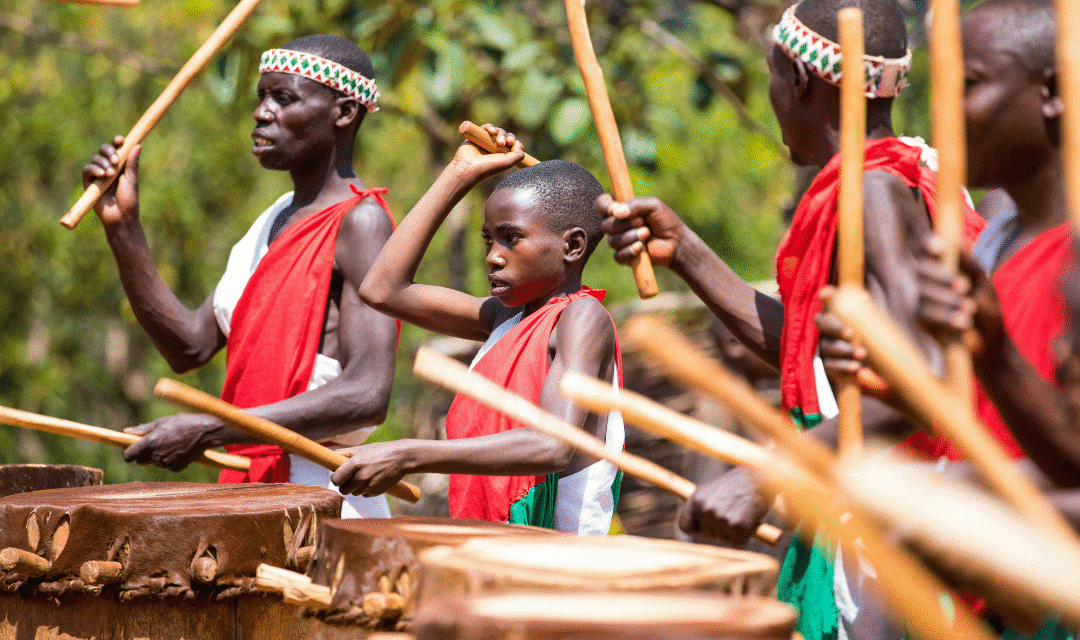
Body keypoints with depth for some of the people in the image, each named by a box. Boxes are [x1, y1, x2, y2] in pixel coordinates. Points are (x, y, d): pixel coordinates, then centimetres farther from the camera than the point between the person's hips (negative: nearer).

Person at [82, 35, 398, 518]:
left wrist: (209, 430, -26)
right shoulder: (276, 221, 17)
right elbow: (191, 346, 11)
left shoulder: (360, 221, -11)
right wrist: (122, 226, 3)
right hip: (252, 487, 8)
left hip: (323, 500, -8)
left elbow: (367, 395, -23)